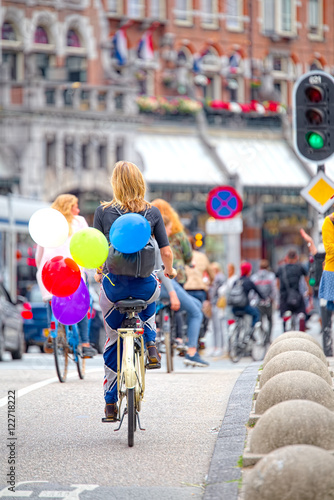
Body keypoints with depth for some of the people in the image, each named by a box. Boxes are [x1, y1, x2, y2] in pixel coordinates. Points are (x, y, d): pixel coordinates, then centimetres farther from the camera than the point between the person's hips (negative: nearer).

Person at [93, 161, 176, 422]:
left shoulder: (103, 212, -3)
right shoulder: (152, 212, 0)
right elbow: (166, 252, 1)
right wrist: (169, 271, 23)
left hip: (113, 285, -1)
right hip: (144, 285, 1)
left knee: (113, 341, 17)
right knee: (148, 302, 40)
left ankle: (111, 404, 16)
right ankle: (150, 345, 20)